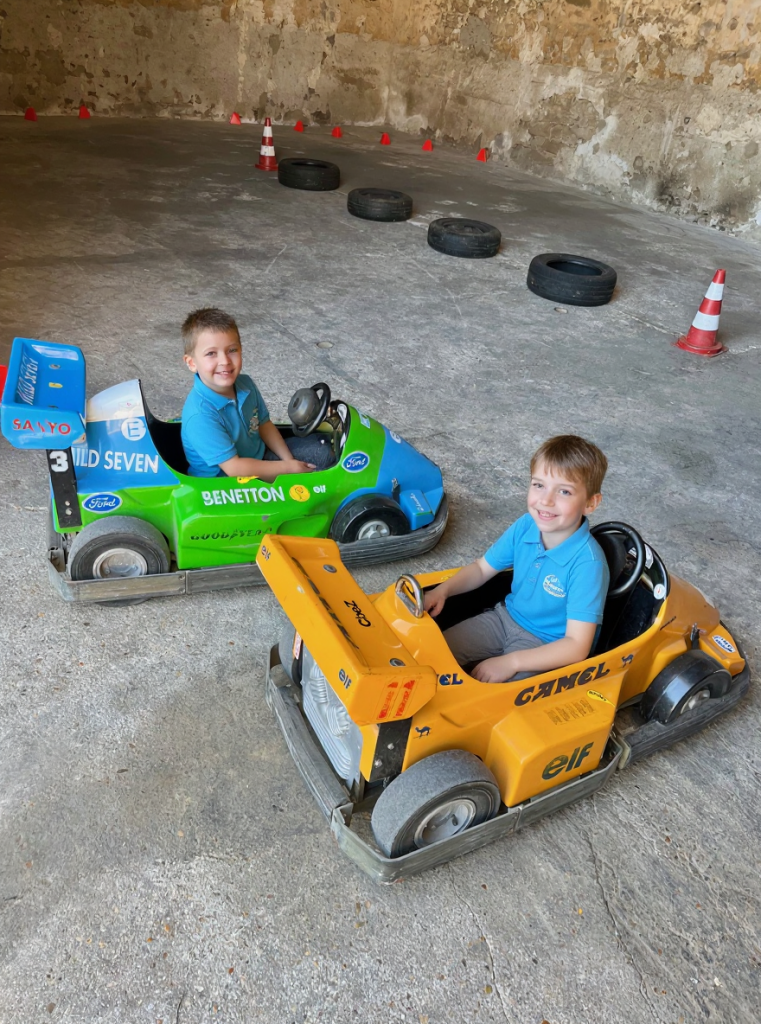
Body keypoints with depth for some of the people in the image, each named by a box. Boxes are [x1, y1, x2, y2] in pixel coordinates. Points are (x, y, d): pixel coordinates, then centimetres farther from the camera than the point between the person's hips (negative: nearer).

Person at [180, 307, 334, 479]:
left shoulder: (245, 384, -9)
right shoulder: (200, 415, -30)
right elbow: (234, 467, -27)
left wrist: (289, 460, -5)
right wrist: (287, 467, -20)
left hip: (259, 458, 8)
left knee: (322, 451, 10)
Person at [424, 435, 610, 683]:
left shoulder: (588, 563, -28)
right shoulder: (525, 526, -11)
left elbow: (577, 647, -26)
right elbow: (482, 568, 6)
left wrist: (511, 662, -31)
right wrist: (441, 591, -10)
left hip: (547, 647, -6)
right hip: (505, 618, 6)